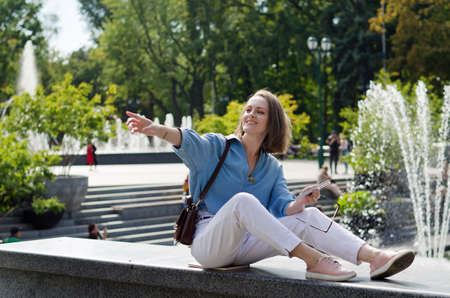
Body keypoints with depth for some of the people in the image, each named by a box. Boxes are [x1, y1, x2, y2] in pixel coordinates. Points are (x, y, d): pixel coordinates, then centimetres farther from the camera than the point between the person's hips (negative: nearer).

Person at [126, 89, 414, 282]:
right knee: (242, 200, -35)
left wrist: (300, 201, -26)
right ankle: (313, 260, -39)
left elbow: (282, 207, -1)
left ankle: (375, 257, -27)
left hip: (245, 246, 4)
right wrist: (155, 128, -44)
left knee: (308, 216, -16)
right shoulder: (215, 147, 1)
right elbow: (187, 141, -22)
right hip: (209, 244, -4)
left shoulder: (273, 167, 14)